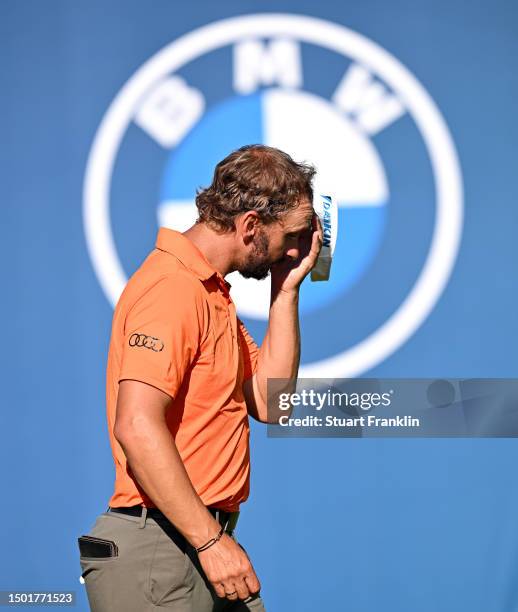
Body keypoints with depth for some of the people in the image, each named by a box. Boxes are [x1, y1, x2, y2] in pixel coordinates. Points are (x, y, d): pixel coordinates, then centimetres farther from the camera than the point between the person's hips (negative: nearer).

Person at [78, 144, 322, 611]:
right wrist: (210, 540, -24)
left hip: (204, 545, 10)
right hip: (159, 553, -10)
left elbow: (267, 402, 14)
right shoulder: (172, 287, -16)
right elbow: (137, 427, -25)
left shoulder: (211, 292, 16)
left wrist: (286, 290, 10)